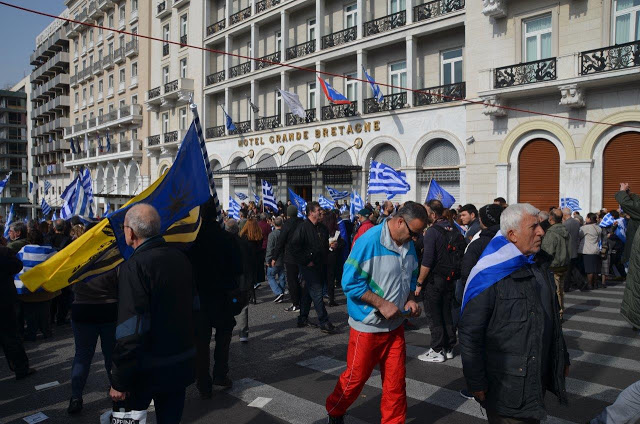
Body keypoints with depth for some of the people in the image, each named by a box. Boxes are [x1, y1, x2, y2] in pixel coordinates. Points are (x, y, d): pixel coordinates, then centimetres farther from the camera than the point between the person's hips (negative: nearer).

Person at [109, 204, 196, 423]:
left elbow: (131, 330, -24)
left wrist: (119, 381, -16)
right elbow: (192, 304, 13)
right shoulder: (180, 257, 3)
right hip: (182, 363, 6)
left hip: (149, 369, -6)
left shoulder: (134, 266, -21)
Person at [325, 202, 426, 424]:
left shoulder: (408, 245, 2)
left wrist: (409, 299, -1)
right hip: (368, 325, -6)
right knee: (356, 377, 10)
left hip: (395, 324, 6)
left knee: (396, 380, 10)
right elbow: (350, 282, -20)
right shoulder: (370, 241, -20)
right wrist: (381, 304, -22)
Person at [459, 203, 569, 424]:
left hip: (538, 378, 8)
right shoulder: (491, 275, -19)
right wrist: (476, 383, -16)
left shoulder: (539, 265, 7)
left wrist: (562, 358, 20)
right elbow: (469, 333, -18)